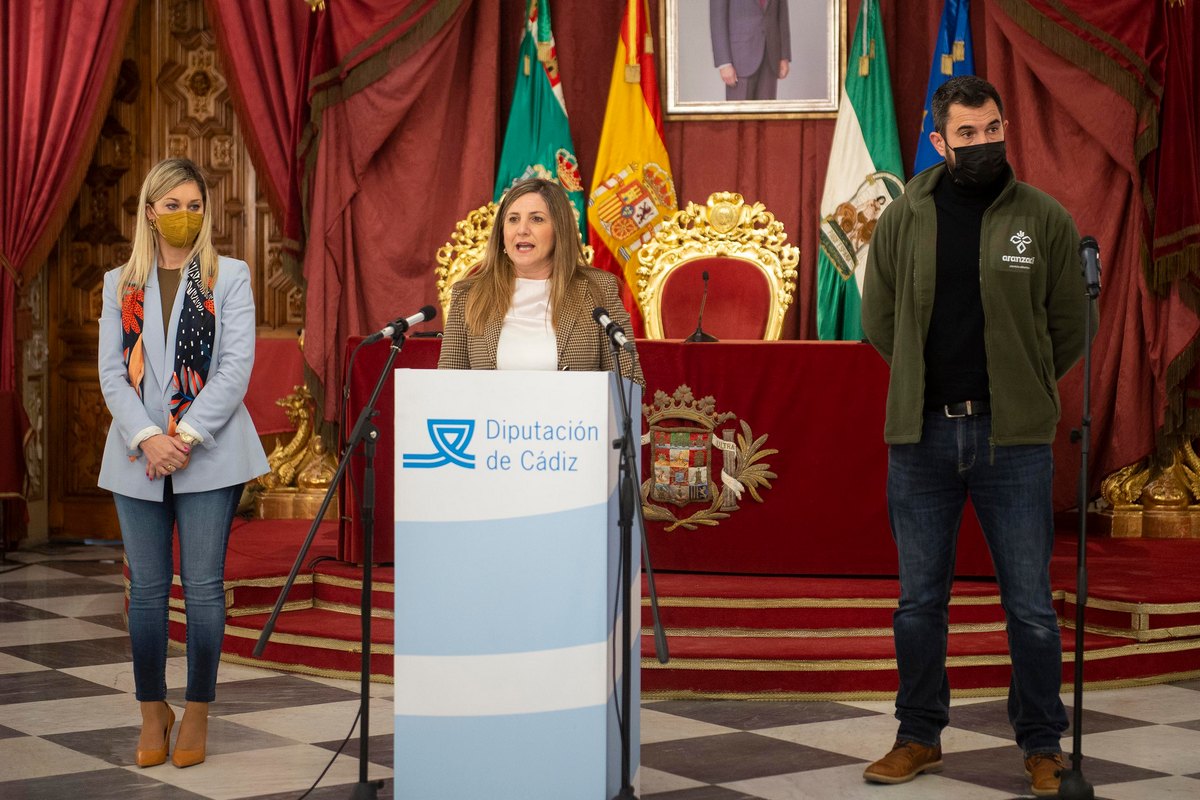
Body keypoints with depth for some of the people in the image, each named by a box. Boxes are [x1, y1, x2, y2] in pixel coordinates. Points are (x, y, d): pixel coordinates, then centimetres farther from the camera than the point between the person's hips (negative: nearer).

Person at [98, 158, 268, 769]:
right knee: (147, 589, 4)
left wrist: (187, 435, -14)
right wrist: (148, 438, -11)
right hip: (138, 456, 2)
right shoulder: (121, 284, 13)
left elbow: (236, 367, -4)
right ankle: (152, 713, 15)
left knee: (203, 587, -2)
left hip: (209, 456, -2)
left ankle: (197, 712, 9)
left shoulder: (229, 277, 5)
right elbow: (112, 372, 4)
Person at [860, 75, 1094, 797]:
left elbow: (1069, 328, 6)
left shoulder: (1044, 218, -1)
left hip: (1013, 437, -2)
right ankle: (920, 737, 25)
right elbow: (879, 319, 12)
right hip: (921, 436, 2)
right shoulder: (905, 218, 3)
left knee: (1030, 604, 4)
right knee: (920, 601, 11)